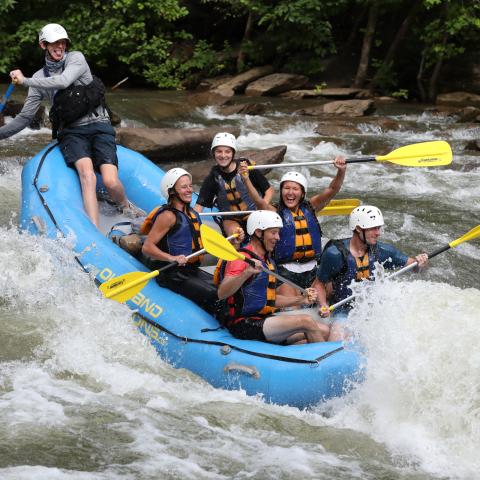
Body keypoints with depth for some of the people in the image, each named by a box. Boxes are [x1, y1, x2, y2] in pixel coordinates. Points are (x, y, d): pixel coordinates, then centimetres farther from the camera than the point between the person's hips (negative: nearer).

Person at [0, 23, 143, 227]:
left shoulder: (76, 59, 1)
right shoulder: (40, 78, 10)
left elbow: (63, 81, -20)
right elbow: (25, 117, 14)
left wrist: (25, 81, -14)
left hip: (99, 126, -2)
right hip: (72, 133, 2)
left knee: (111, 182, -21)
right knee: (87, 173, -30)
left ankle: (126, 207, 15)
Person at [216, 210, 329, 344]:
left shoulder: (268, 262, 20)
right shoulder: (242, 259, -11)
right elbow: (221, 294, -25)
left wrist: (300, 300, 13)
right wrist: (246, 273, -40)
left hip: (264, 320, 10)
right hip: (244, 324, -10)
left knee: (324, 331, -1)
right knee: (306, 321, -22)